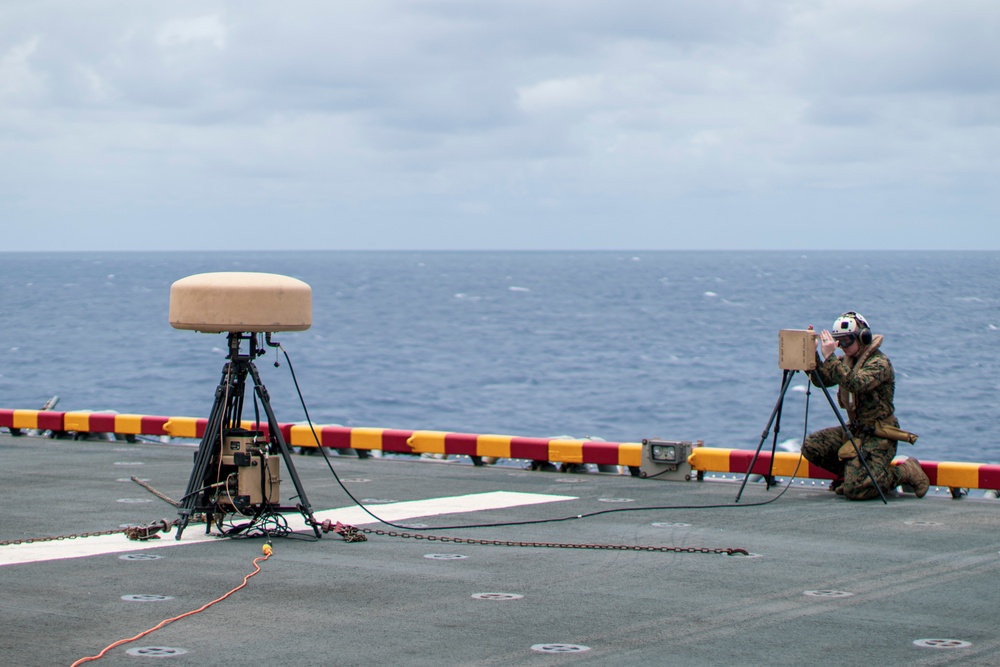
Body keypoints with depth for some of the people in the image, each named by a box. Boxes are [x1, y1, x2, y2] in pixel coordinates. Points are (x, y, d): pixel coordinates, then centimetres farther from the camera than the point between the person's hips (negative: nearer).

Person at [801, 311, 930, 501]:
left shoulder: (879, 363, -18)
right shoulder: (847, 360, 8)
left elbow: (856, 383, -35)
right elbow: (821, 380, 4)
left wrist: (830, 357, -35)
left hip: (878, 435, -8)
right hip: (854, 429, 8)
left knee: (855, 489, -23)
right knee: (811, 446, -11)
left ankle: (907, 472, 1)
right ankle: (850, 471, 12)